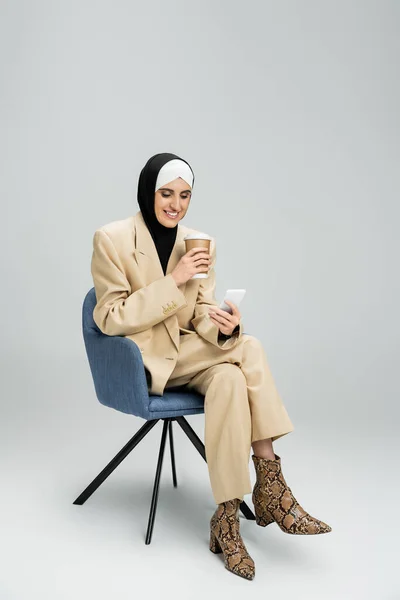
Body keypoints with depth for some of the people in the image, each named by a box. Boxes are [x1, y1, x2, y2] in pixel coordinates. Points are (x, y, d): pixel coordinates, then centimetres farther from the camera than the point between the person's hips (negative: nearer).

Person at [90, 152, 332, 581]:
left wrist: (223, 326, -21)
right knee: (250, 350, -26)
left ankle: (228, 520, -25)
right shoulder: (111, 239, -8)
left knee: (231, 378, -30)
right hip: (142, 361, -5)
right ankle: (270, 486, -22)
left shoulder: (201, 244, 6)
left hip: (188, 353, 5)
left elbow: (201, 315, 4)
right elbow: (111, 319, -12)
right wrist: (173, 281, -22)